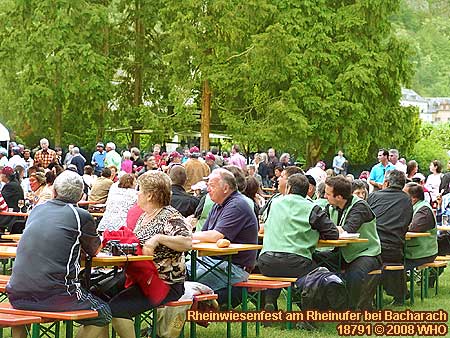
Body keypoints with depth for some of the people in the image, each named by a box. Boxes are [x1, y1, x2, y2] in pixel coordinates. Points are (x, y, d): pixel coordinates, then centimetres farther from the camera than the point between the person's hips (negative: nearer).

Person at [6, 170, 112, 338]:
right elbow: (94, 250, 18)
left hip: (17, 296, 5)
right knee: (102, 314, 16)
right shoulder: (82, 216, 0)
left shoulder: (36, 210, 14)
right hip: (53, 296, -5)